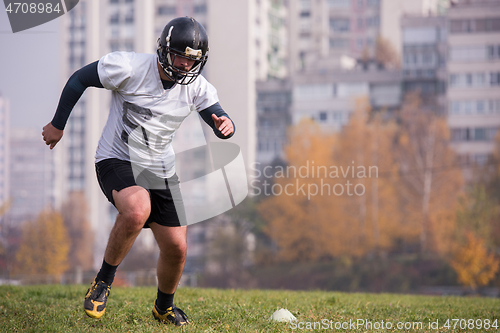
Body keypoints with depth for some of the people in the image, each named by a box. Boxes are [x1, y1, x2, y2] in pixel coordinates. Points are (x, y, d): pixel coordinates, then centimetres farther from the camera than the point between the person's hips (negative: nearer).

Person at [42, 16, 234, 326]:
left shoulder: (197, 88, -3)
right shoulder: (129, 67, -17)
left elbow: (219, 121, 2)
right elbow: (79, 79, -5)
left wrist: (225, 125, -24)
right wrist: (58, 124, 2)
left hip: (161, 171, 5)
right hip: (117, 160, -5)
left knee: (176, 248, 2)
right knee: (137, 210, -37)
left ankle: (164, 306, 34)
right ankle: (104, 280, -14)